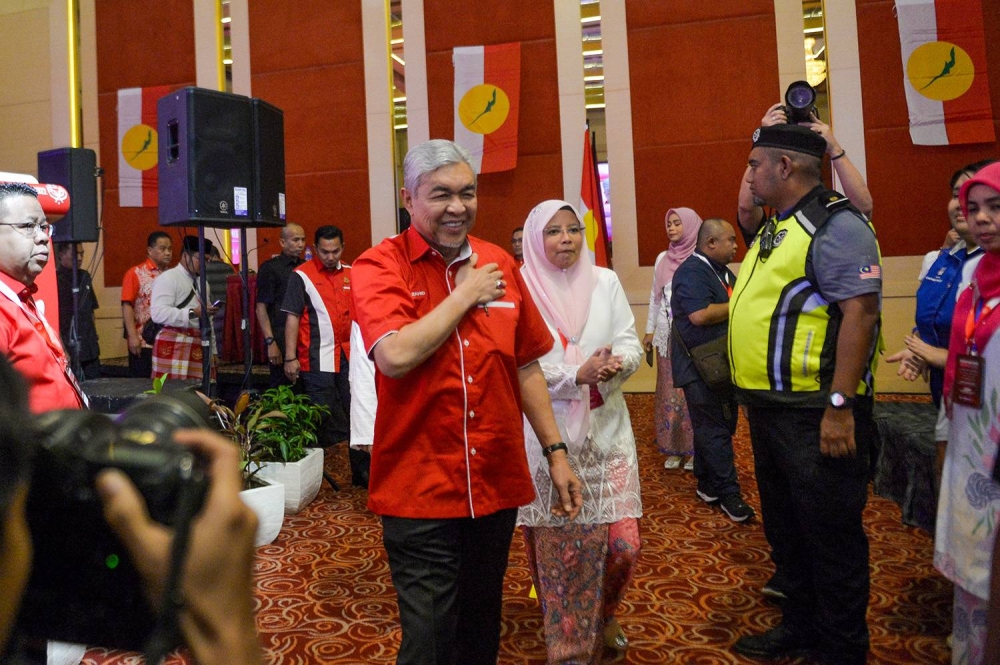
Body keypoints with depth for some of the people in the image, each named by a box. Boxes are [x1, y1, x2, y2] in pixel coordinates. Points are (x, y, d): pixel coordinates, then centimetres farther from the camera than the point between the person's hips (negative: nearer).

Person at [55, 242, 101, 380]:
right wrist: (62, 349, -16)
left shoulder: (85, 276, 10)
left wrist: (94, 339, 14)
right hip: (70, 349, -6)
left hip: (90, 348, 6)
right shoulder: (56, 280, -9)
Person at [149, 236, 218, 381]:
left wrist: (212, 350, 19)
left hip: (199, 347, 7)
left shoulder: (203, 283, 21)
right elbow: (158, 314, -17)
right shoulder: (167, 278, -4)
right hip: (173, 347, -7)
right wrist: (193, 313, -20)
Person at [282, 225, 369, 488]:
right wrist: (291, 357, -12)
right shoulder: (302, 276, -4)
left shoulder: (351, 273, 11)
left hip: (348, 356, 5)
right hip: (317, 359, -5)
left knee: (356, 414, 9)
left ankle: (361, 471, 20)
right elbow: (292, 317, -6)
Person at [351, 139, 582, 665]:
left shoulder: (500, 264, 5)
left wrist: (555, 451, 9)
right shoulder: (380, 265, -8)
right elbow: (395, 356, -25)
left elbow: (526, 366, 10)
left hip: (498, 485, 5)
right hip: (419, 490, -4)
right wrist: (465, 295, -14)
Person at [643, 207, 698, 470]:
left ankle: (694, 449, 11)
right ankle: (672, 448, 16)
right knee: (669, 392, 7)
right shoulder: (662, 258, 11)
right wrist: (649, 330, 14)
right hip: (667, 334, 5)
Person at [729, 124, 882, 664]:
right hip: (770, 407, 10)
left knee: (831, 534, 5)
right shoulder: (774, 229, 15)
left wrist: (840, 405, -26)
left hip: (815, 412, -10)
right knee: (784, 527, 20)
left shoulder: (835, 226, -14)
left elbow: (860, 313, -22)